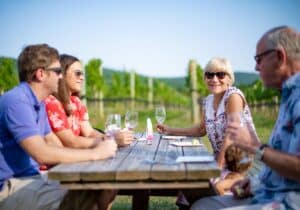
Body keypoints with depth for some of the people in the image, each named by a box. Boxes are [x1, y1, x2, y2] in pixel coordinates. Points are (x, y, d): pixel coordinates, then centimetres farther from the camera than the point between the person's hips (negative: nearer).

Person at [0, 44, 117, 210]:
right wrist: (95, 153, -20)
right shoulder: (17, 101, -20)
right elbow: (42, 154, -27)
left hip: (31, 177, 9)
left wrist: (98, 146, -3)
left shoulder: (38, 103, 11)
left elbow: (54, 144, 11)